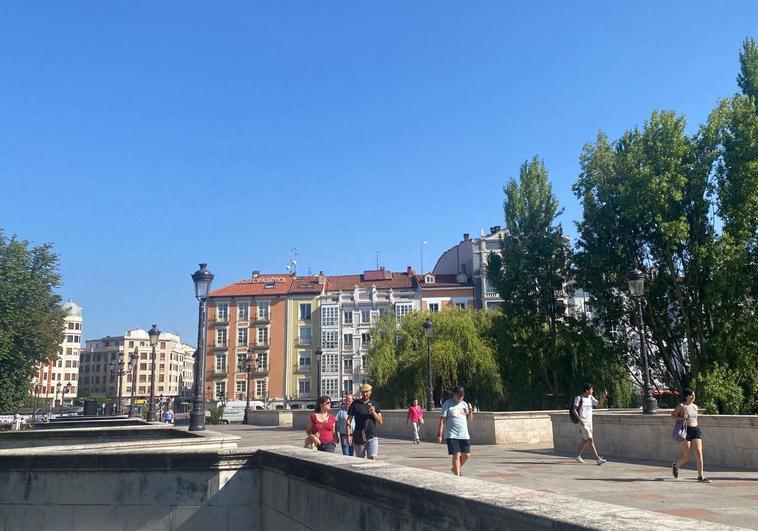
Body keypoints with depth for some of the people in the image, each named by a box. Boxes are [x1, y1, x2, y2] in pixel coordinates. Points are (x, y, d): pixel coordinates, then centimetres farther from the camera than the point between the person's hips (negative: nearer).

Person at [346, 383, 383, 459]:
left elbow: (380, 422, 6)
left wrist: (373, 412, -10)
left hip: (372, 437, 1)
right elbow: (348, 421, 2)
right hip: (359, 437, -1)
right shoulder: (355, 404, 1)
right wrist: (348, 435, -9)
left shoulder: (375, 404, 8)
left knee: (372, 459, -12)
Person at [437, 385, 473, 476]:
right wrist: (439, 435, -10)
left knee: (466, 455, 6)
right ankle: (457, 475, 3)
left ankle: (456, 468, 30)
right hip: (452, 435, -5)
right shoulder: (447, 404, -4)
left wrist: (470, 411, -2)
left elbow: (469, 420, 17)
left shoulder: (464, 404, 12)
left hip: (464, 435, 5)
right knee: (456, 455, -7)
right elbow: (442, 420, -6)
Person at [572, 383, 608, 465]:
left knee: (585, 440, 13)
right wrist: (580, 418, -22)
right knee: (590, 440, -13)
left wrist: (604, 397, -14)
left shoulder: (591, 398, 8)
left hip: (589, 421, 7)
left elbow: (599, 404, 0)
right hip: (583, 422, -7)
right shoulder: (579, 398, -9)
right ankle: (597, 459, -15)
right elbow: (574, 410, -10)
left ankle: (577, 456, 28)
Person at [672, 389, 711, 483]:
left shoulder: (695, 407, 13)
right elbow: (673, 414, 1)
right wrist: (681, 418, -16)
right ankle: (676, 465, 27)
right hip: (686, 430, -5)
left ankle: (700, 476, -3)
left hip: (696, 430, 5)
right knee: (686, 457, -4)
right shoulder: (681, 406, -3)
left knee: (699, 452, -8)